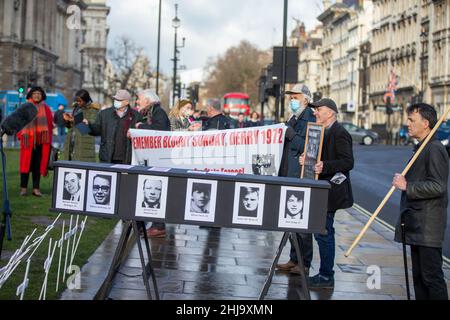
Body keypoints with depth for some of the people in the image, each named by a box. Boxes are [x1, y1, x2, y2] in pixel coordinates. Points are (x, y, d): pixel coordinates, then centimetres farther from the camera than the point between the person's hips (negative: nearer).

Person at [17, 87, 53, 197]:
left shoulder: (46, 109, 8)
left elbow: (50, 124, 7)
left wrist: (48, 140, 1)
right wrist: (20, 135, -8)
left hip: (40, 141, 2)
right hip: (27, 140, -2)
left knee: (38, 164, 4)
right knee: (26, 163, 0)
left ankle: (36, 188, 8)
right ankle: (23, 188, 7)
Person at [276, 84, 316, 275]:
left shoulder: (310, 120, -10)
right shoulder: (293, 119, 18)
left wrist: (291, 135, -21)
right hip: (289, 177, 9)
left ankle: (304, 264, 2)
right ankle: (294, 260, 21)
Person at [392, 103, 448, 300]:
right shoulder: (421, 148, 17)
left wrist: (407, 186, -21)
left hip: (428, 227, -10)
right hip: (417, 226, 10)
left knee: (432, 276, -7)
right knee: (419, 276, 14)